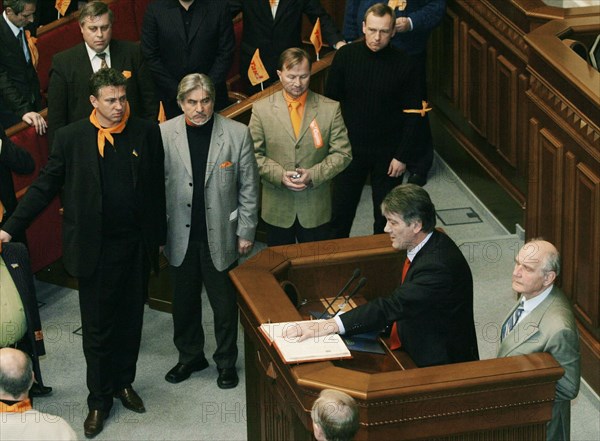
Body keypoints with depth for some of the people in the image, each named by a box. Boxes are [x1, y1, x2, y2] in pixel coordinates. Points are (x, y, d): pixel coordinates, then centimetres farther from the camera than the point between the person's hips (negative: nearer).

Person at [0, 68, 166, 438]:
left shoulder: (147, 133, -1)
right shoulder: (71, 138, -6)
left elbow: (157, 187, 5)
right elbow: (44, 187, -3)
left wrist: (159, 236, 7)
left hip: (137, 244, 2)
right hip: (95, 249, -2)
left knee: (130, 320, 15)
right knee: (97, 327, 6)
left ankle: (124, 382, 35)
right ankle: (99, 400, 19)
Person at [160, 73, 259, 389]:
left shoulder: (237, 134, -8)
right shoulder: (164, 134, -6)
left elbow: (248, 187, -2)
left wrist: (246, 232, -2)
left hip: (220, 235, -1)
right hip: (181, 236, 1)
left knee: (225, 304, 10)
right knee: (184, 302, 16)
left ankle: (226, 361, 30)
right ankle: (190, 356, 37)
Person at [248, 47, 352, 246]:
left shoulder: (330, 109, -3)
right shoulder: (262, 109, -3)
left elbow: (342, 153, -4)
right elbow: (254, 154, -3)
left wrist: (313, 174, -18)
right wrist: (280, 175, -18)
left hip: (316, 208, 0)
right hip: (277, 208, 0)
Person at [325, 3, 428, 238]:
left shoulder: (406, 66, -11)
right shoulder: (345, 56, -7)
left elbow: (413, 115, -6)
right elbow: (330, 101, 0)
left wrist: (403, 156, -9)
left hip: (388, 154, -1)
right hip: (350, 148, 1)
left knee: (385, 216, 12)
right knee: (340, 212, 7)